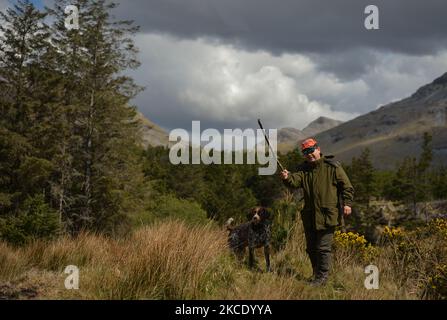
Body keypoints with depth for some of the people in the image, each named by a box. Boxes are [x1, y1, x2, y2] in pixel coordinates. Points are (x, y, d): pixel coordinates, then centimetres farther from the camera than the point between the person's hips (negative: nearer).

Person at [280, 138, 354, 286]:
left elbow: (347, 186, -2)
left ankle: (322, 277, 4)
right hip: (309, 216, 6)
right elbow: (295, 181, -10)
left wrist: (347, 203, -12)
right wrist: (287, 178, -32)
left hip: (327, 215, -6)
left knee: (323, 247, -6)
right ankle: (316, 273, 30)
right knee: (311, 247, 15)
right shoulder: (304, 169, 9)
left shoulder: (332, 166, -4)